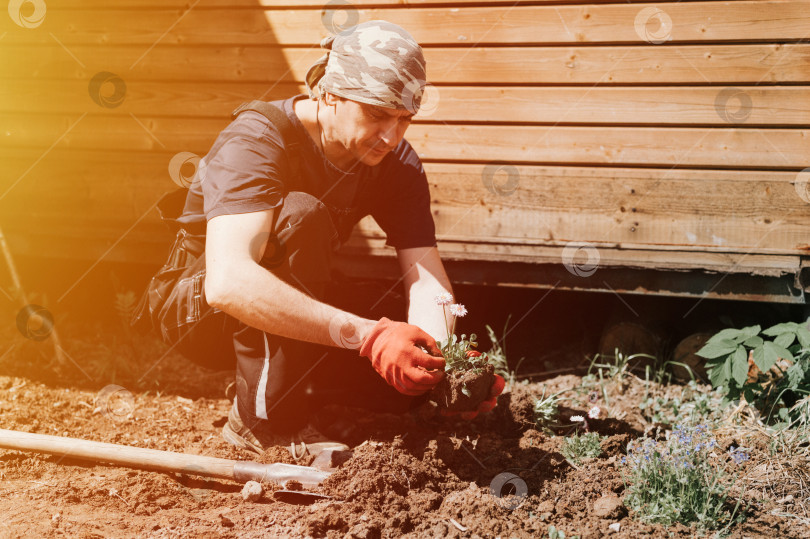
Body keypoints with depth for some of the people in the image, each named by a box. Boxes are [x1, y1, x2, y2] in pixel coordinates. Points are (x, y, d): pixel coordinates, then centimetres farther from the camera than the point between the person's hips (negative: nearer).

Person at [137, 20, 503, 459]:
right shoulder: (256, 140, -30)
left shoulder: (397, 164, -10)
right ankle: (264, 420, -27)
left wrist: (442, 357, -40)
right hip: (198, 307, -6)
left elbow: (427, 279, -16)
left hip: (298, 323, 6)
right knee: (299, 214, -34)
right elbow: (228, 282, -46)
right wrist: (367, 335, -54)